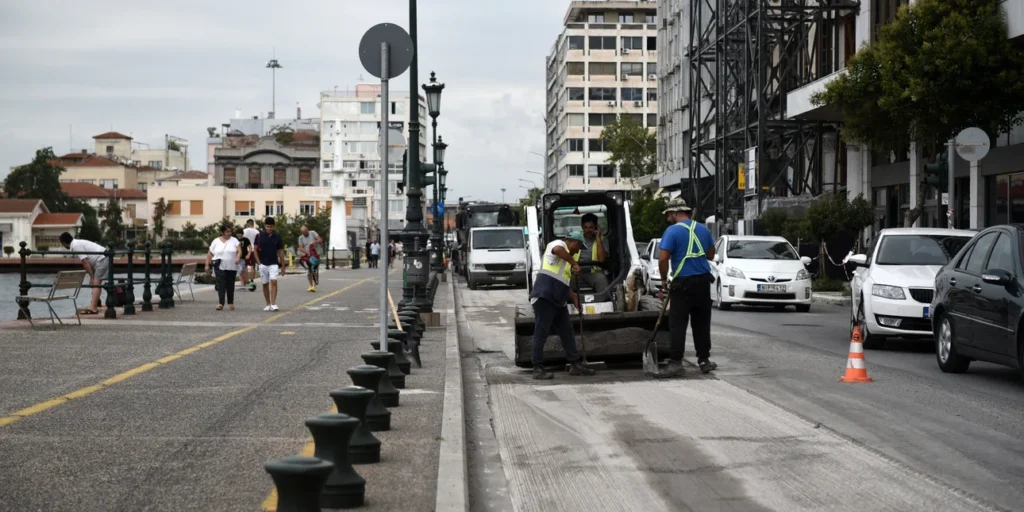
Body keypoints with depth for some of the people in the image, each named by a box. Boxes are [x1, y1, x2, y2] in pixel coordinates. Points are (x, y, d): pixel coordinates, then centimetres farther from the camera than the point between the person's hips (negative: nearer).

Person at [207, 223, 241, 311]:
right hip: (219, 266, -1)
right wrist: (207, 264, 4)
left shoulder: (234, 240, 5)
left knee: (230, 285, 7)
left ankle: (230, 303, 19)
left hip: (232, 267, 1)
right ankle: (220, 303, -19)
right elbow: (210, 253, 10)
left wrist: (238, 257, -27)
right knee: (221, 284, -13)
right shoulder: (216, 241, 7)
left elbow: (239, 250, -7)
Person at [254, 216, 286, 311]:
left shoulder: (277, 236, 1)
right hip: (263, 264, 1)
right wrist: (258, 262, -5)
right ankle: (268, 304, 16)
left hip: (274, 264, -1)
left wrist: (283, 266, 5)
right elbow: (255, 249, 4)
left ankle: (273, 304, -19)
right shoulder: (259, 236, -1)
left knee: (274, 282, -16)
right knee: (265, 284, 7)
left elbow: (280, 251, 6)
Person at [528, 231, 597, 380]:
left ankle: (575, 364, 18)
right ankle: (538, 369, -6)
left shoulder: (566, 257, 27)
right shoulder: (559, 244, -2)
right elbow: (557, 250, -30)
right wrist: (574, 263, -23)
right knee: (541, 333, -7)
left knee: (567, 331, 12)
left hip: (558, 301, 10)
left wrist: (574, 298, 29)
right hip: (544, 297, -10)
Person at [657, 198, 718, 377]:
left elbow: (663, 258, -15)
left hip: (683, 283, -5)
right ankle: (704, 360, 16)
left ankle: (676, 363, -8)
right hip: (703, 281, 5)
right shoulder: (703, 229, 8)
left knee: (678, 324, -3)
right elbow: (711, 255, 19)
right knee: (701, 323, 13)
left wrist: (664, 280, -3)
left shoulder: (672, 231, -10)